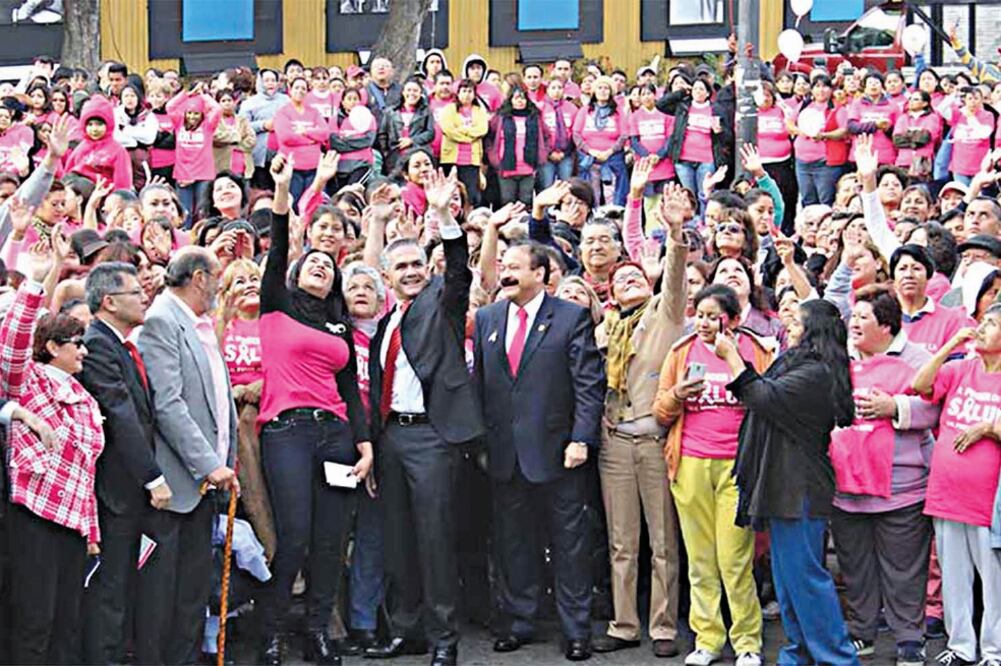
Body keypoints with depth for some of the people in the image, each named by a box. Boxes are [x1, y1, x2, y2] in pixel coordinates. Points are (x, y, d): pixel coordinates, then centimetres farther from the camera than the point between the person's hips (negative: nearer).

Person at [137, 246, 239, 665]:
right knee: (164, 588, -3)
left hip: (206, 477, 9)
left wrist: (225, 462, 13)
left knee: (195, 588, 13)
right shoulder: (161, 321, -12)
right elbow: (167, 404, -19)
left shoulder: (202, 325, 16)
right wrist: (209, 465, -20)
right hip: (177, 480, -9)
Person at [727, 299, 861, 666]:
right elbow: (765, 396, 16)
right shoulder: (798, 364, 16)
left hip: (800, 488, -10)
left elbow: (765, 398, -22)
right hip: (785, 484, 10)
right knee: (788, 575, 14)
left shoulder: (816, 373, -16)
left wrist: (731, 355, -15)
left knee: (803, 574, -7)